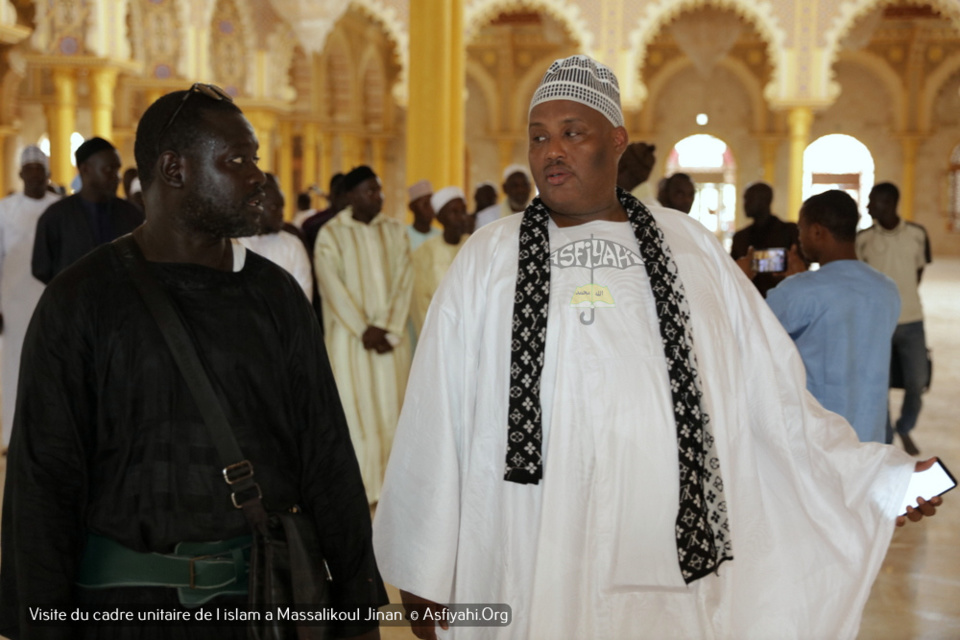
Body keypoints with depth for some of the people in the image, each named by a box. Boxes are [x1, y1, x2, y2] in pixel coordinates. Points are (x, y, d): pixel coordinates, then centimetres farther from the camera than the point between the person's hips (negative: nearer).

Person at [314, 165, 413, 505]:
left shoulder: (395, 232, 9)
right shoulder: (331, 234, -1)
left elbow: (404, 282, 2)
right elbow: (333, 288, -8)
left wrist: (388, 328, -10)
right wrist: (363, 329, -14)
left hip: (390, 336, 3)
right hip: (349, 337, -3)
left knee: (391, 409, 2)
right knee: (356, 410, -3)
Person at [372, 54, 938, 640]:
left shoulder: (692, 250, 4)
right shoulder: (487, 261, 0)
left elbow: (769, 389, 5)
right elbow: (435, 422, -1)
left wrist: (880, 476, -2)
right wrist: (423, 571, -1)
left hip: (673, 567, 1)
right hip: (528, 571, -1)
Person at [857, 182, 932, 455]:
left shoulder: (917, 234, -2)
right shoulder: (863, 239, -4)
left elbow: (919, 271, 11)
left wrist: (904, 297, 9)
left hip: (912, 321, 1)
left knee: (917, 382, 4)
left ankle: (905, 429, 32)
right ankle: (885, 442, 16)